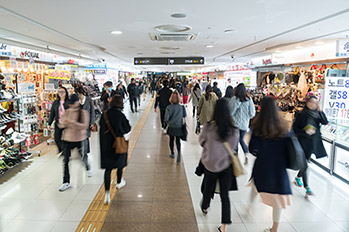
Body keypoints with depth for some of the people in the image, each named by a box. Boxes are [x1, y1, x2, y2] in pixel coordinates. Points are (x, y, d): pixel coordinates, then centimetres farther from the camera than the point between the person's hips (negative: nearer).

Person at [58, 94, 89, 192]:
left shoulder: (83, 112, -8)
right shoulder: (67, 112, 5)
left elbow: (84, 126, -20)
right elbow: (61, 125, 5)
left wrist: (71, 122, -28)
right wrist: (64, 123, -19)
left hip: (79, 139, -3)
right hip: (67, 139, 3)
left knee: (83, 157, 13)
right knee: (65, 160, 3)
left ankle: (88, 168, 48)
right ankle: (66, 182, 15)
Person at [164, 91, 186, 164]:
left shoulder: (169, 107, -15)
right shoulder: (181, 107, -9)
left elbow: (166, 118, -17)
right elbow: (185, 115, 3)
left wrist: (168, 122, 3)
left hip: (171, 127, -1)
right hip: (179, 127, 1)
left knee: (171, 140, 18)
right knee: (178, 141, 10)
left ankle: (172, 153, 31)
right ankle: (179, 152, -14)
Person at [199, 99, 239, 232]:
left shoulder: (208, 127, -21)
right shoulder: (234, 130, -15)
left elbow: (201, 141, -2)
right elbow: (233, 146, 1)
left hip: (210, 164, 0)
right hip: (227, 165, 0)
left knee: (208, 188, 24)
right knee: (225, 195, 11)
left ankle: (205, 207, 52)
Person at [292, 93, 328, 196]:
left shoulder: (317, 114, 4)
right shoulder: (301, 115, -8)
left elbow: (325, 122, -12)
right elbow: (294, 128, -8)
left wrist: (320, 110, -18)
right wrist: (305, 132, -18)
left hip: (314, 143, 5)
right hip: (304, 143, -5)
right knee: (304, 164, -5)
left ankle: (298, 177, 40)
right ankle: (307, 187, 0)